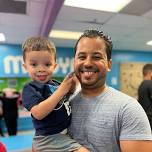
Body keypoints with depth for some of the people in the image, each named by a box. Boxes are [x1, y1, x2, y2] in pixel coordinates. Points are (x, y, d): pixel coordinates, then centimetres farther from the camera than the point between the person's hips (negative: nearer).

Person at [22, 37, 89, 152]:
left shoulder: (56, 84, 2)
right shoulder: (30, 88, -16)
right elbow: (38, 113, -28)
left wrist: (71, 87, -6)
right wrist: (61, 90, -27)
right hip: (49, 138, -7)